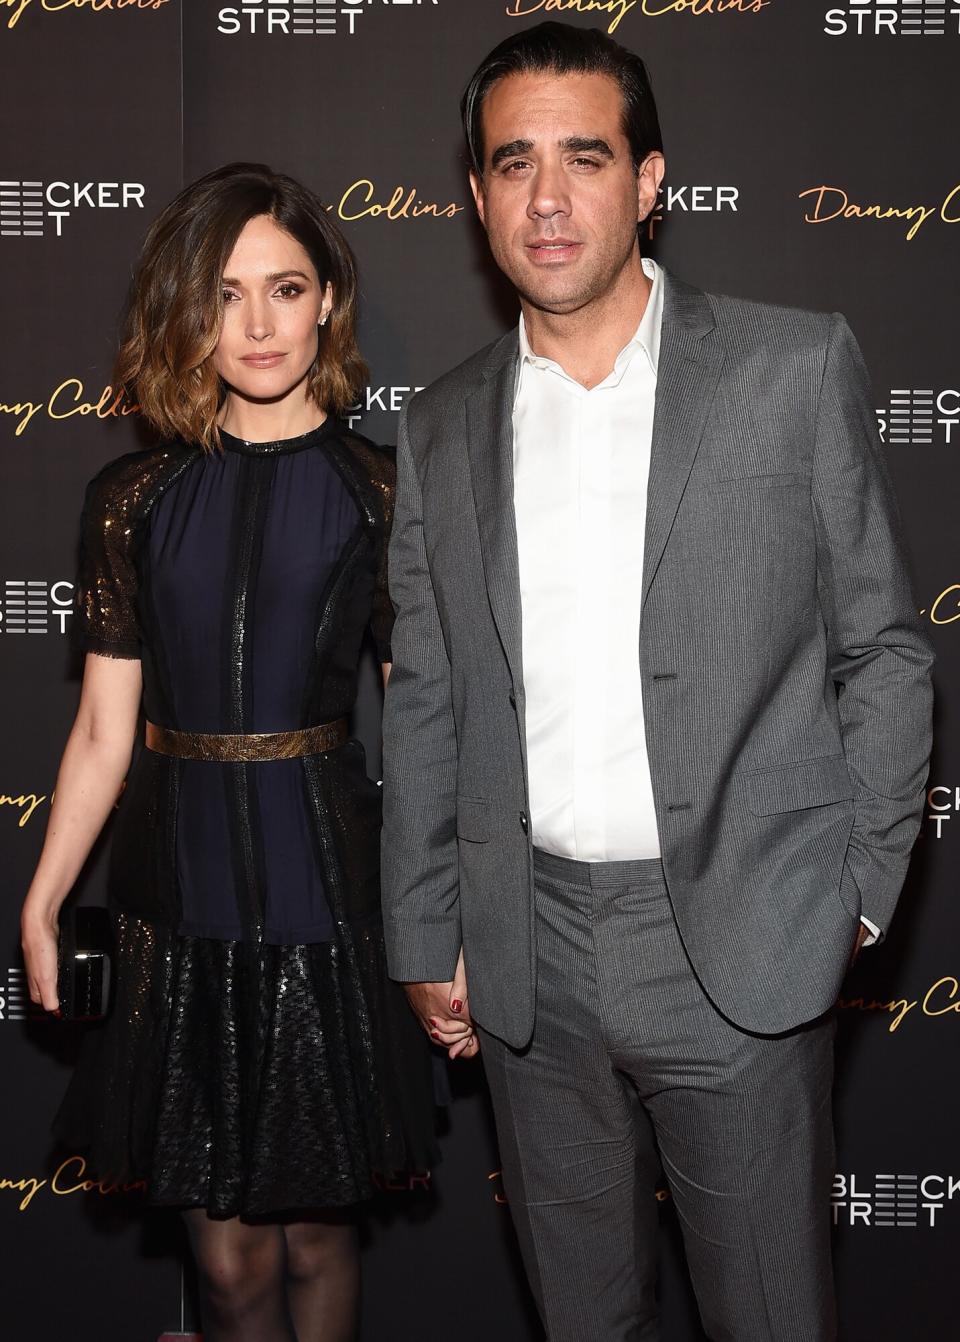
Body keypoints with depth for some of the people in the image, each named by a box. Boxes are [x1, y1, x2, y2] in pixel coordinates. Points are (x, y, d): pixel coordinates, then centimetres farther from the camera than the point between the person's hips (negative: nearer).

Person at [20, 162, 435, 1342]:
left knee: (315, 1229, 12)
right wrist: (40, 903, 6)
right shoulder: (132, 500, 3)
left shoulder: (379, 492, -1)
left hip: (324, 888, -1)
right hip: (179, 894, 1)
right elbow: (103, 729, 6)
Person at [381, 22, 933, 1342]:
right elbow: (424, 704, 11)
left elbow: (883, 647, 1)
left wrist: (860, 890, -2)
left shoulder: (797, 369, -3)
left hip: (742, 947, -3)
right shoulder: (442, 430, 6)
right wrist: (425, 939, 9)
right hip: (530, 958, 3)